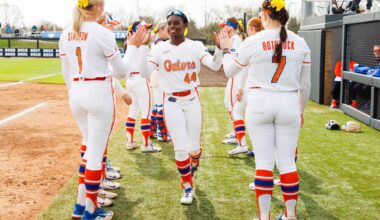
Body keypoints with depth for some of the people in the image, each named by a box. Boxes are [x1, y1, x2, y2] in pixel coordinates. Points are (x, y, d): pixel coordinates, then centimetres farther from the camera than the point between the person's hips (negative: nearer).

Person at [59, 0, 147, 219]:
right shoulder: (103, 33, -11)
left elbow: (66, 74, 13)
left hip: (76, 94, 7)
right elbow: (122, 72, -6)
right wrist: (134, 46, 4)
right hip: (99, 93, -7)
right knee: (97, 151, 3)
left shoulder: (67, 34, 7)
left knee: (89, 146, 21)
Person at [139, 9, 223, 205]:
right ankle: (188, 187, 18)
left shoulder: (195, 46, -3)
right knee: (180, 148, -3)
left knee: (194, 147, 9)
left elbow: (215, 66, -17)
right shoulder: (160, 48, -3)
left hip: (192, 100, 1)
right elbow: (144, 73, -14)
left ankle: (193, 166, 46)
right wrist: (141, 49, -23)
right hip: (171, 102, 0)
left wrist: (220, 48, -33)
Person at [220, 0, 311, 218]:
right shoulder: (300, 43, 3)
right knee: (287, 162, 9)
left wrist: (226, 49, 27)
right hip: (289, 105, 2)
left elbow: (229, 71, 10)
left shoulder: (252, 42, -4)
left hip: (260, 104, -1)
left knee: (264, 162, 5)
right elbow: (305, 84, 9)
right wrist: (301, 109, 22)